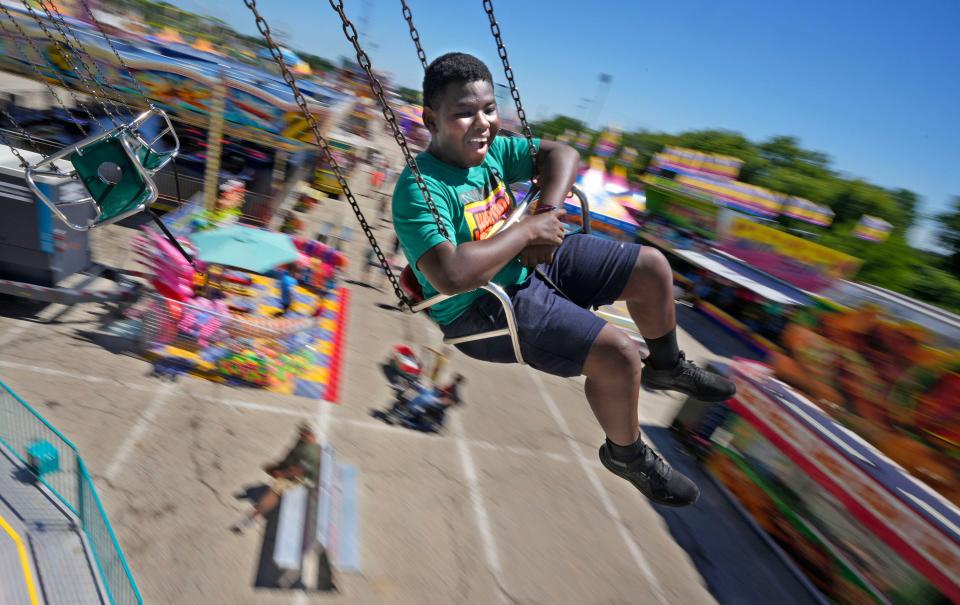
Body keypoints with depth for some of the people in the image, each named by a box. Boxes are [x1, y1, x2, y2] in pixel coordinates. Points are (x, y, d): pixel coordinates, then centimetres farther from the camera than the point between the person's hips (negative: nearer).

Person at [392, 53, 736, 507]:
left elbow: (563, 154, 6)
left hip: (532, 262, 9)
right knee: (617, 356, -23)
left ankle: (666, 367, 36)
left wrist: (548, 213, -13)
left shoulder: (490, 149, -1)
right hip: (484, 309, -8)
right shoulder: (418, 191, -23)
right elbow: (450, 276, -37)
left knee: (653, 268, 8)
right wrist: (528, 231, -26)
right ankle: (626, 454, 11)